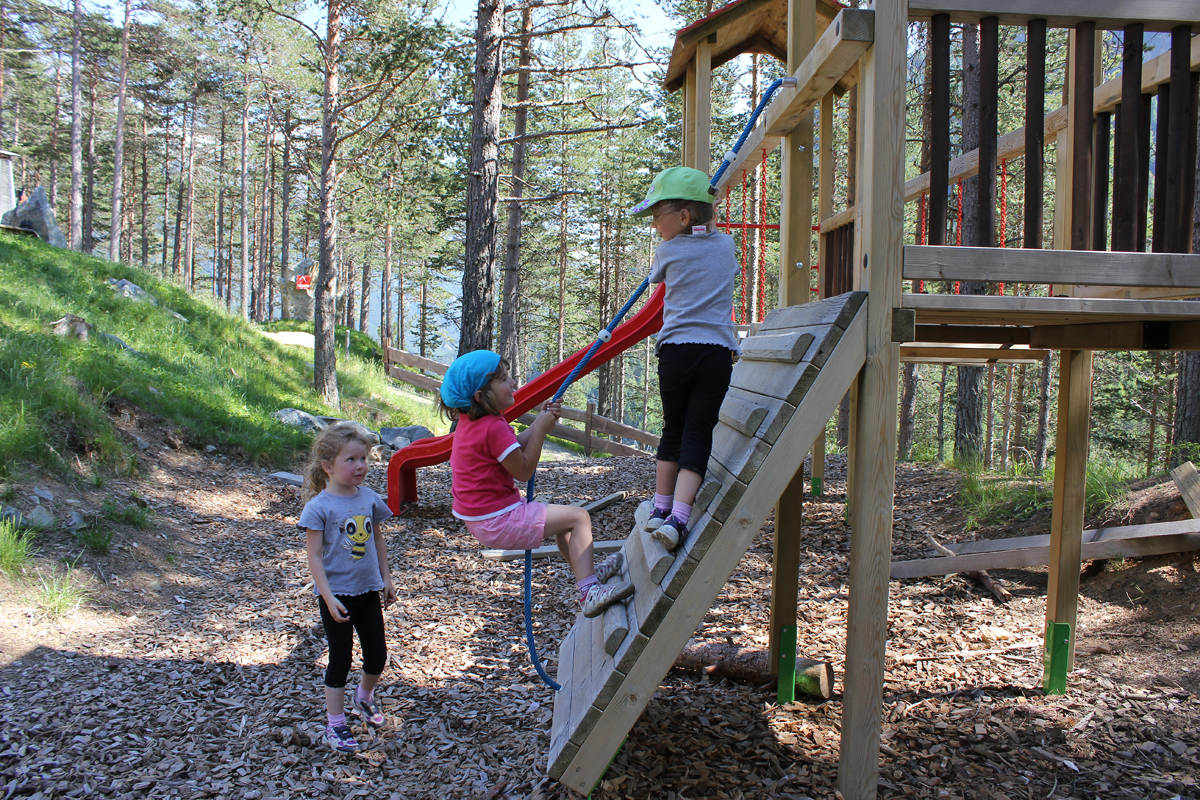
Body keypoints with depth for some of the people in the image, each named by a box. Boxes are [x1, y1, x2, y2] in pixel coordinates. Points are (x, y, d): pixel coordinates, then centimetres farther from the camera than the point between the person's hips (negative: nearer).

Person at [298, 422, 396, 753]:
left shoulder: (369, 498, 0)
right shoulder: (319, 506, -16)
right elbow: (314, 555, -15)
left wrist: (386, 578, 15)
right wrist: (329, 598, -18)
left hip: (367, 589, 5)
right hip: (336, 594, -5)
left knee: (377, 656, 13)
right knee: (340, 660, 5)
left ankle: (364, 697, 42)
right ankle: (335, 724, 22)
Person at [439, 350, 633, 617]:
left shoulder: (470, 421, 7)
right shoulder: (494, 428, -24)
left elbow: (515, 447, 15)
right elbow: (524, 471, -17)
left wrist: (540, 422, 3)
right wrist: (541, 428, -13)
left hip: (479, 515, 11)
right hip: (496, 521, -11)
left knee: (563, 520, 27)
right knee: (579, 517, -8)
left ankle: (589, 572, 39)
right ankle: (589, 594, -9)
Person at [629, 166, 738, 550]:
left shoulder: (668, 251, 4)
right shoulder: (726, 245, 13)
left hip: (677, 350, -1)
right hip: (718, 353, 1)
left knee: (673, 430, 14)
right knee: (698, 434, -2)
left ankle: (661, 509, 23)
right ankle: (678, 518, -12)